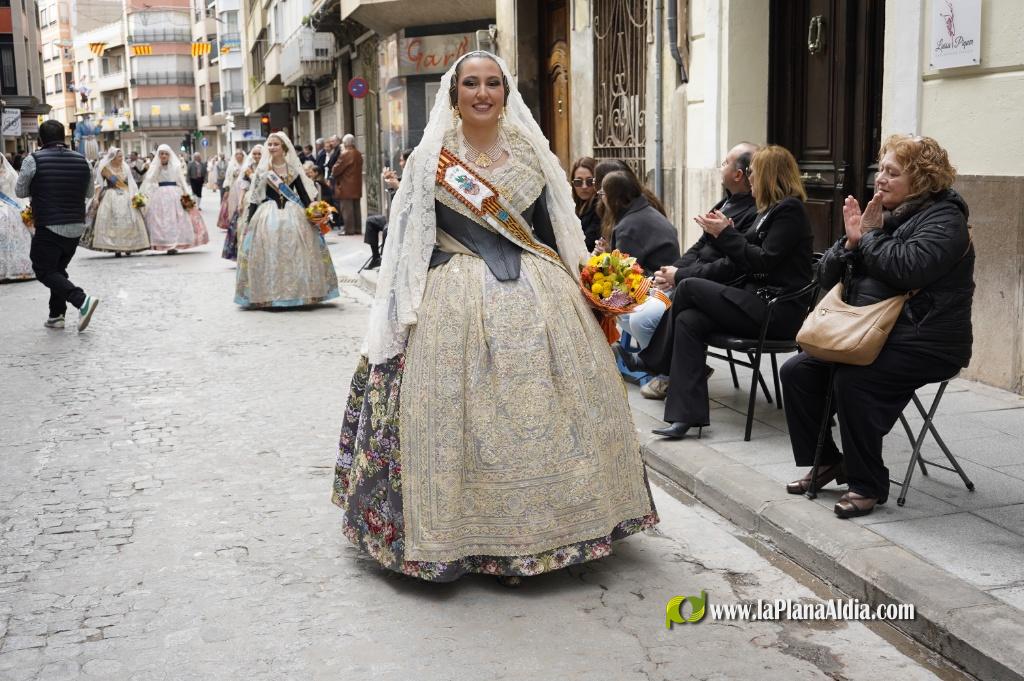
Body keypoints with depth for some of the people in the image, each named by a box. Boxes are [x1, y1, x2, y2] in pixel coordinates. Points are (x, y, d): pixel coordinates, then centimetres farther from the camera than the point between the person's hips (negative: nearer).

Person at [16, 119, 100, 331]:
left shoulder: (34, 160, -9)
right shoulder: (81, 160, 3)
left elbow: (20, 191, 2)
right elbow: (89, 193, 15)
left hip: (48, 228, -5)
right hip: (76, 227, 5)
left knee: (44, 271, 1)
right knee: (58, 269, 19)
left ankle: (82, 299, -21)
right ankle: (56, 315, 19)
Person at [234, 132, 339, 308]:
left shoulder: (293, 169, 6)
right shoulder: (263, 170, 4)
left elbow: (303, 193, 8)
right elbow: (255, 197, 5)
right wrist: (249, 221, 0)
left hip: (293, 214, 1)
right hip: (268, 215, -1)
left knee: (295, 253, -2)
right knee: (269, 254, -5)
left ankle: (296, 292, 8)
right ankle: (270, 294, 1)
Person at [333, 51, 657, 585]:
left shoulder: (533, 154, 10)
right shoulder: (430, 159, 3)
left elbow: (557, 232, 13)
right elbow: (407, 241, 2)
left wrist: (587, 289, 5)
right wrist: (404, 311, -5)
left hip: (539, 300, 3)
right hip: (457, 304, -2)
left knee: (541, 409, 2)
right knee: (463, 414, -6)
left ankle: (536, 526, 17)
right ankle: (474, 537, 6)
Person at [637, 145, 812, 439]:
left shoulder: (790, 210, -9)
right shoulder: (771, 210, 21)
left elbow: (763, 261, -17)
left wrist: (726, 234, -10)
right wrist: (725, 232, 5)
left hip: (779, 310, -9)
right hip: (760, 301, 9)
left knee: (688, 287, -15)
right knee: (689, 321, -13)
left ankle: (655, 362, 8)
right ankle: (686, 415, -17)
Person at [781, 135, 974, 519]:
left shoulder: (943, 218, -8)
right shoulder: (881, 215, 14)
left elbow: (908, 268, -29)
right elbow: (826, 277, 11)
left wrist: (869, 235, -13)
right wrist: (851, 241, -8)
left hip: (923, 342, -8)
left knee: (853, 382, -30)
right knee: (797, 370, -5)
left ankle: (868, 486, -15)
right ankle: (824, 461, 9)